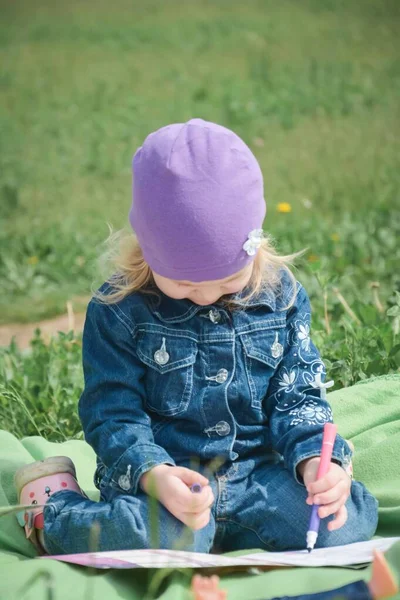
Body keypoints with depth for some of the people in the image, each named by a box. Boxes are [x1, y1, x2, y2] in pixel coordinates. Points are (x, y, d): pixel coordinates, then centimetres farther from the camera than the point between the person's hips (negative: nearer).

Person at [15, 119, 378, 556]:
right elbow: (112, 414, -9)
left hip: (257, 479, 4)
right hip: (160, 485, -4)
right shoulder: (119, 310, -8)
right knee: (173, 537, -37)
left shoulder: (281, 296, 2)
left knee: (352, 516, -21)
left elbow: (298, 396, 6)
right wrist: (154, 475, -29)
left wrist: (313, 458, -15)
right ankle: (52, 509, -5)